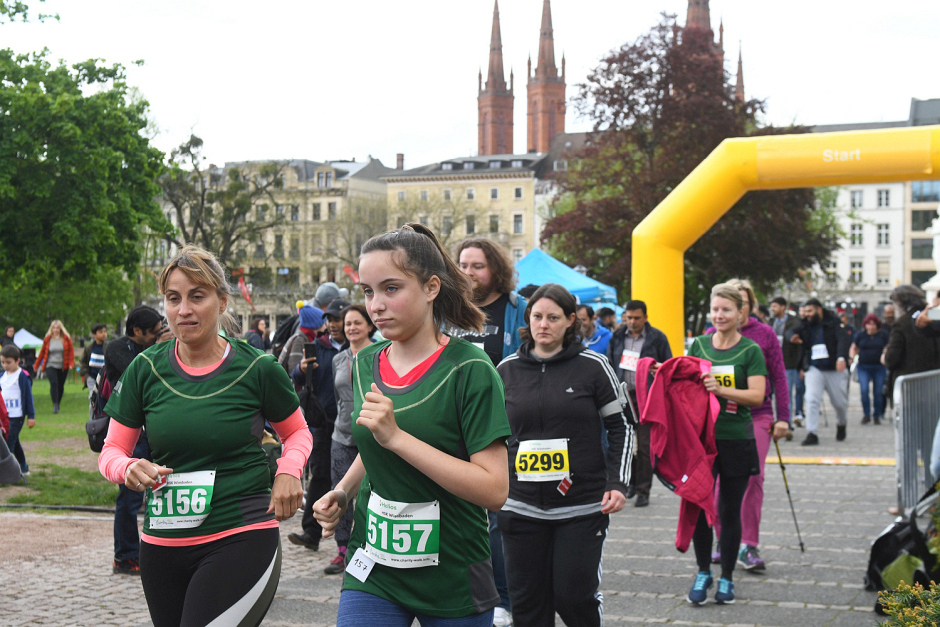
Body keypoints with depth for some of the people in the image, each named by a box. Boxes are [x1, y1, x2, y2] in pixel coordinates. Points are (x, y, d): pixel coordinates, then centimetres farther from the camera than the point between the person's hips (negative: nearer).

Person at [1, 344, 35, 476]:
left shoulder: (23, 376, -10)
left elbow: (28, 396, -9)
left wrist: (31, 416, -9)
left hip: (17, 416, -8)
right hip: (4, 416, 8)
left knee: (9, 441, -13)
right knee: (14, 442, 15)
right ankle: (23, 468, 25)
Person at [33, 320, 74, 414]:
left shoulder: (66, 338, 2)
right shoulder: (47, 339, 4)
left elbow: (71, 351, 3)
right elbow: (42, 352, 11)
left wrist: (71, 363, -10)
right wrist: (36, 365, 14)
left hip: (63, 367, 1)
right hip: (51, 365, -1)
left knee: (61, 385, 7)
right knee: (53, 383, -17)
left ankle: (58, 404, 24)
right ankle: (55, 405, -17)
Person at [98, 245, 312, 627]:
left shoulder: (257, 369, -3)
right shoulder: (145, 370, 2)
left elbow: (297, 432, 13)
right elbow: (111, 451, 8)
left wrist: (289, 470, -7)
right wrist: (128, 469, -14)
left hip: (242, 541, -4)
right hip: (162, 547, 4)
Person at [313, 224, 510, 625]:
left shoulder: (469, 371, -13)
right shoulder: (365, 365, 5)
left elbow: (494, 490, -21)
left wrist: (396, 436, -25)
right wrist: (342, 493, 4)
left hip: (453, 582, -4)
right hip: (372, 573, 4)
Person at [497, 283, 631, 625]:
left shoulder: (592, 366, -1)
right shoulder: (507, 369, 7)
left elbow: (620, 428, 4)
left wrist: (617, 483, -7)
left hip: (582, 507, -2)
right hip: (521, 506, 3)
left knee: (574, 597, -4)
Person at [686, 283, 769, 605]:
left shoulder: (750, 350, -2)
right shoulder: (698, 345, 8)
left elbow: (757, 395, -12)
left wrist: (722, 390, -25)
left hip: (736, 440, -2)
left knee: (729, 511, 6)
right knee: (698, 507, -1)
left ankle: (726, 578, 19)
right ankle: (703, 572, 17)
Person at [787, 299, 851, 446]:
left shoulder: (833, 323, -8)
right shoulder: (806, 326, 7)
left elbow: (844, 340, -19)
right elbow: (791, 331, 0)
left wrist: (841, 358, -37)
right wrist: (792, 337, -27)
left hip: (835, 370, -2)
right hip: (814, 369, 2)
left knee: (840, 402, 9)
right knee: (812, 400, -14)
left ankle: (841, 424, 40)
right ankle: (812, 434, -11)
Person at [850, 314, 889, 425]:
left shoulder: (883, 335, 5)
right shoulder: (860, 336, 7)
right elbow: (853, 348, 15)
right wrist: (852, 357, -3)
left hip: (879, 367, 0)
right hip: (863, 367, 0)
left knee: (877, 392, 2)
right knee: (864, 390, -14)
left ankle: (877, 416, 15)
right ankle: (866, 414, -2)